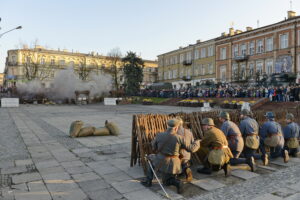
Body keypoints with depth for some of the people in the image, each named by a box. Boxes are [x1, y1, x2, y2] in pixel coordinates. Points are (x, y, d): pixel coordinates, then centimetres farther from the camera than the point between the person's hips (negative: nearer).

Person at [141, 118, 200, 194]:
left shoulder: (159, 135, -7)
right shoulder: (179, 138, -9)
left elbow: (154, 148, 8)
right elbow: (191, 148, -2)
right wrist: (197, 142, 19)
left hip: (161, 161, -1)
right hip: (173, 163, 1)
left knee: (151, 160, 32)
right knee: (166, 182, 24)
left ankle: (148, 181, 24)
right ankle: (177, 182, -8)